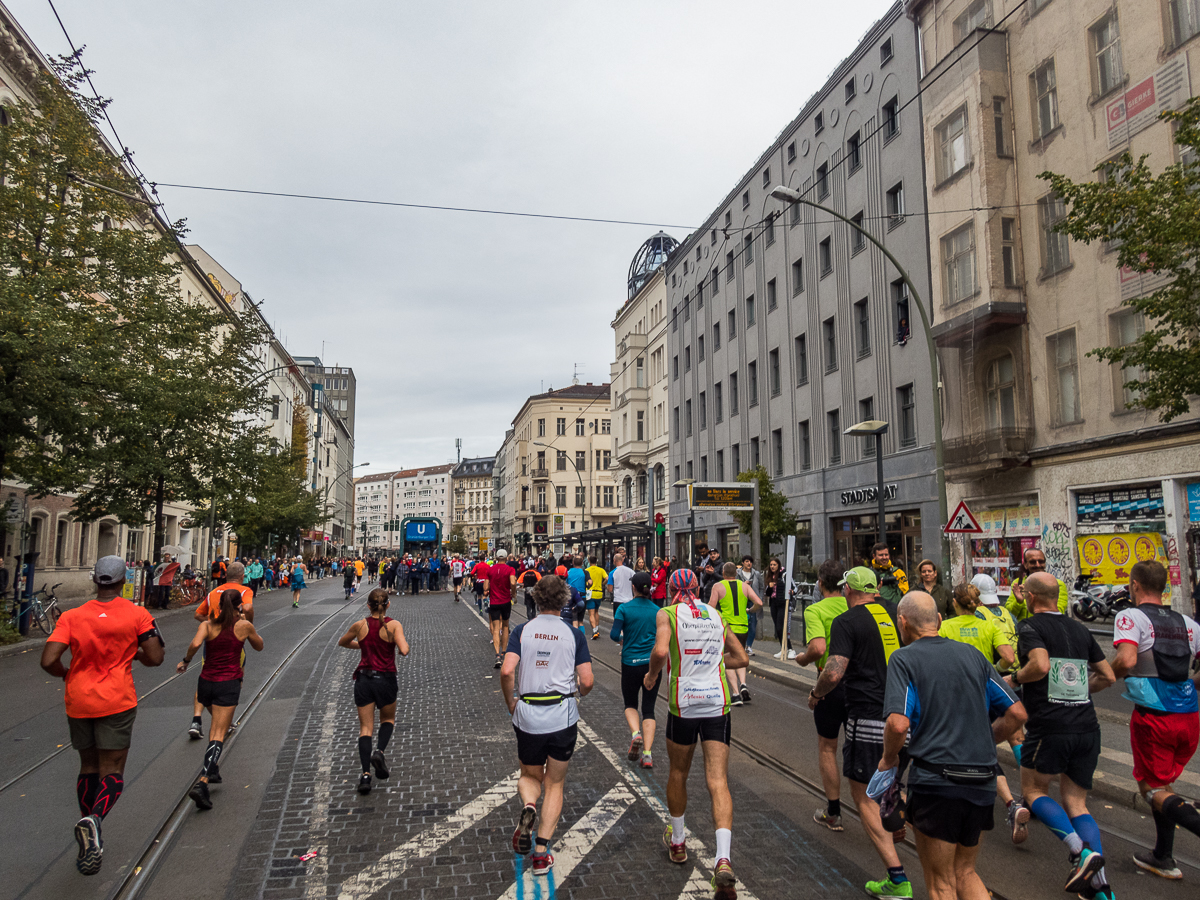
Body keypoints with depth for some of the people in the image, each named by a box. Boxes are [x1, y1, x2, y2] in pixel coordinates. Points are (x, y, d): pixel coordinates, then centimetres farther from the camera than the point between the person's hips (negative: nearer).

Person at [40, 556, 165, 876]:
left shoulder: (71, 616, -3)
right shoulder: (137, 615, -7)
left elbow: (48, 661, -11)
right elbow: (155, 658, -7)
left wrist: (67, 674, 9)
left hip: (78, 702, 3)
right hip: (116, 702, -3)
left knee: (88, 768, 18)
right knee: (112, 771, 2)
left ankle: (89, 843, 23)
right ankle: (93, 820, -27)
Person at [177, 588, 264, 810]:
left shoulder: (207, 625, -1)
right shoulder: (244, 626, -2)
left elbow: (195, 644, -21)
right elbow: (259, 646, 14)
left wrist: (185, 661, -4)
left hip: (206, 682, 3)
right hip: (229, 685, -3)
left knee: (216, 723, 28)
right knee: (219, 735, -5)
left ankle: (213, 768, 29)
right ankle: (202, 781, -20)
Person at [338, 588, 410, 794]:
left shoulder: (360, 626, -1)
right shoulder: (394, 625, -10)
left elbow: (341, 642, 17)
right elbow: (404, 651, -22)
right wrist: (404, 641, -1)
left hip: (364, 680, 1)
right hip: (386, 680, -1)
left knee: (365, 728, 7)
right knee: (388, 719, 22)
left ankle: (366, 773, -6)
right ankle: (379, 751, -4)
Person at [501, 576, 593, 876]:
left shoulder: (522, 631, -1)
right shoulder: (574, 634, -1)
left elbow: (507, 672, -13)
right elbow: (587, 681, -5)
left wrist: (511, 703, 3)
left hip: (527, 715, 0)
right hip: (563, 715, 0)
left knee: (529, 775, 23)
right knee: (554, 784, 15)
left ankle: (528, 806, -9)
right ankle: (541, 853, 7)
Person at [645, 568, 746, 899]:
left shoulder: (667, 614, -3)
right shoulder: (716, 616, 11)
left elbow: (660, 651, -20)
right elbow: (742, 658, 16)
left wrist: (651, 674, -2)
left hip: (683, 702, -2)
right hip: (717, 701, 2)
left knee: (678, 774, 19)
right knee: (718, 782, -1)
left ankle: (677, 842, 36)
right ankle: (723, 860, -16)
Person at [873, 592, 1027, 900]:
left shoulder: (904, 658, -6)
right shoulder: (972, 655, 11)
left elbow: (898, 723, -19)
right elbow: (1017, 713, 8)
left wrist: (888, 760, 0)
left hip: (936, 780, -5)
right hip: (982, 782, 6)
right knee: (964, 873, 23)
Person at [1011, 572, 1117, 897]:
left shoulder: (1029, 626, -7)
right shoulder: (1080, 629, 13)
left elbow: (1041, 665, -24)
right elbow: (1108, 677, 15)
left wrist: (1016, 677, -6)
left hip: (1049, 727, -6)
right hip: (1087, 727, 6)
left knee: (1034, 790, 12)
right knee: (1075, 803, 12)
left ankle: (1081, 850, -8)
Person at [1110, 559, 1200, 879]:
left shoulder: (1131, 617, -8)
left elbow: (1126, 660, -23)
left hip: (1152, 717, -6)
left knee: (1152, 789, 7)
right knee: (1162, 783, 22)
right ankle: (1163, 858, 28)